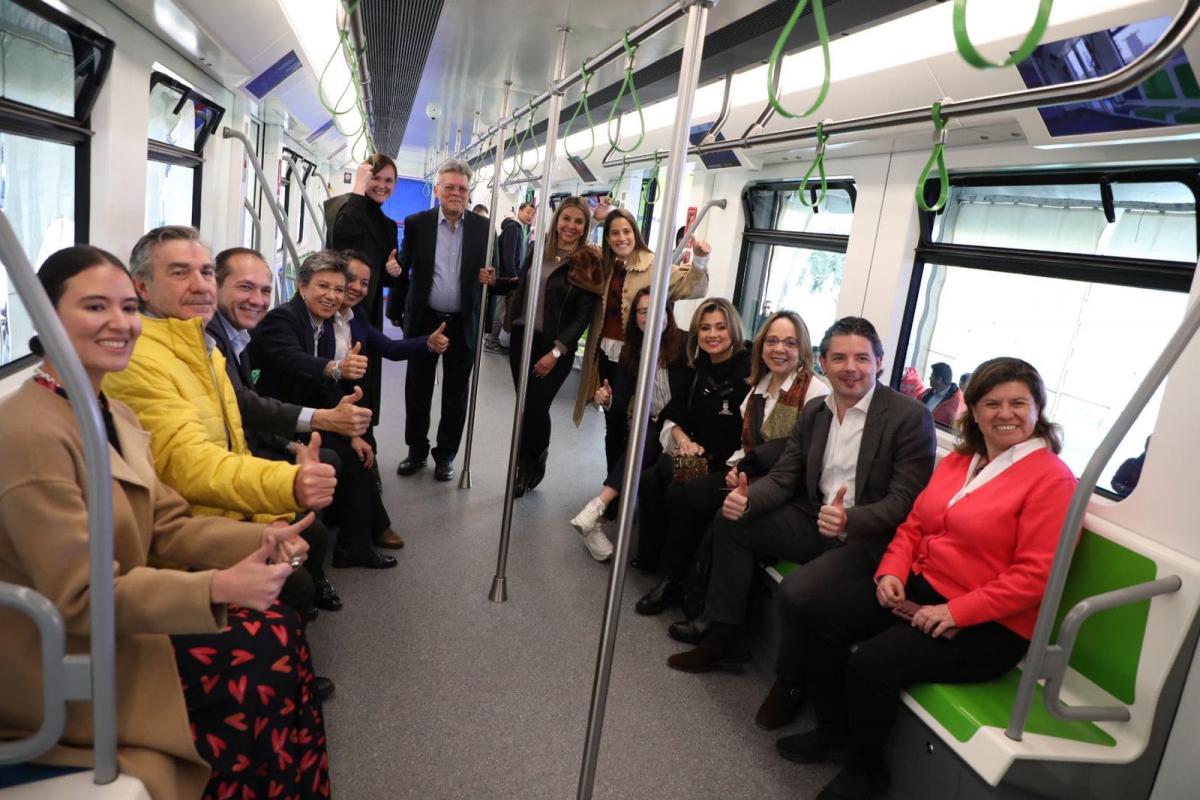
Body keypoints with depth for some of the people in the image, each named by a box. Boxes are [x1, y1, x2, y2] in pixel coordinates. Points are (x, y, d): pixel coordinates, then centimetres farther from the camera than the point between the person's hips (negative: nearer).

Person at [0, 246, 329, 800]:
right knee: (267, 651, -12)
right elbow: (82, 596, -25)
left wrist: (263, 540, -13)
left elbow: (167, 526, 3)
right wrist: (218, 587, -33)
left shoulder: (115, 415, 6)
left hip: (116, 623, 8)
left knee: (280, 628, -4)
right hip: (63, 665, -8)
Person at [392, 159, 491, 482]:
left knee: (455, 394, 9)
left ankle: (446, 454, 24)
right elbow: (403, 267, 3)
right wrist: (396, 270, -18)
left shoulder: (484, 227, -1)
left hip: (463, 325, 0)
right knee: (417, 389, 11)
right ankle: (416, 450, 28)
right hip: (424, 320, 1)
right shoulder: (416, 223, 0)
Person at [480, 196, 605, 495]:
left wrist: (556, 352, -16)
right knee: (524, 406, 8)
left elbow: (583, 315, -11)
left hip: (555, 347, -4)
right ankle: (527, 465, 28)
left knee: (536, 408, -4)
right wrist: (495, 281, 1)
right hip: (521, 338, 4)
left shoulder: (588, 263, -9)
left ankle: (533, 464, 24)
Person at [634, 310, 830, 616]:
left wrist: (749, 471, -17)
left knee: (691, 499, -25)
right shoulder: (758, 386, 14)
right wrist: (736, 467, -4)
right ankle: (674, 578, -2)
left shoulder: (816, 392, -10)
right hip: (748, 476, 7)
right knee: (679, 493, -16)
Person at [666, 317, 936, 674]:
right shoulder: (813, 410, 7)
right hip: (815, 519, 7)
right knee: (730, 521, -3)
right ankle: (723, 632, 7)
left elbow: (906, 502, -17)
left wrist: (850, 521, -35)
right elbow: (783, 478, 5)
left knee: (796, 589, -29)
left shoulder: (911, 416, -13)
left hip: (869, 537, -7)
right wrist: (746, 499, -17)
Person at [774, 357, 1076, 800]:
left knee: (871, 663, -27)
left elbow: (1035, 576, -18)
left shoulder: (1052, 478, -12)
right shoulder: (958, 460, 11)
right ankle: (835, 731, 12)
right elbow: (915, 525, 15)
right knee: (811, 612, -8)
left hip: (987, 626, -7)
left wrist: (956, 612, -22)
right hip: (918, 586, 7)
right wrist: (891, 571, -4)